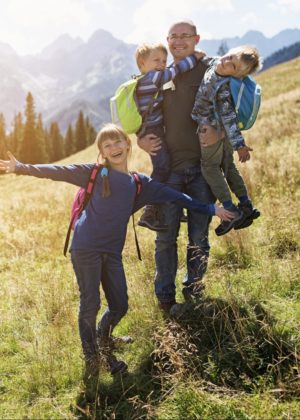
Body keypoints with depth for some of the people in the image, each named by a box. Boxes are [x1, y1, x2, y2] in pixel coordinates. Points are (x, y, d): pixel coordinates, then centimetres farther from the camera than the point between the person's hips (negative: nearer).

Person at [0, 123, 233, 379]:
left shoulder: (139, 183, 11)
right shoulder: (94, 173, 2)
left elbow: (174, 196, 14)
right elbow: (59, 172, -5)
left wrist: (210, 209, 16)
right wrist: (21, 168, -13)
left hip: (113, 252, 4)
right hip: (86, 249, -4)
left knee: (120, 306, 6)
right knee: (90, 305, -1)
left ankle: (103, 345, 36)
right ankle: (91, 358, 21)